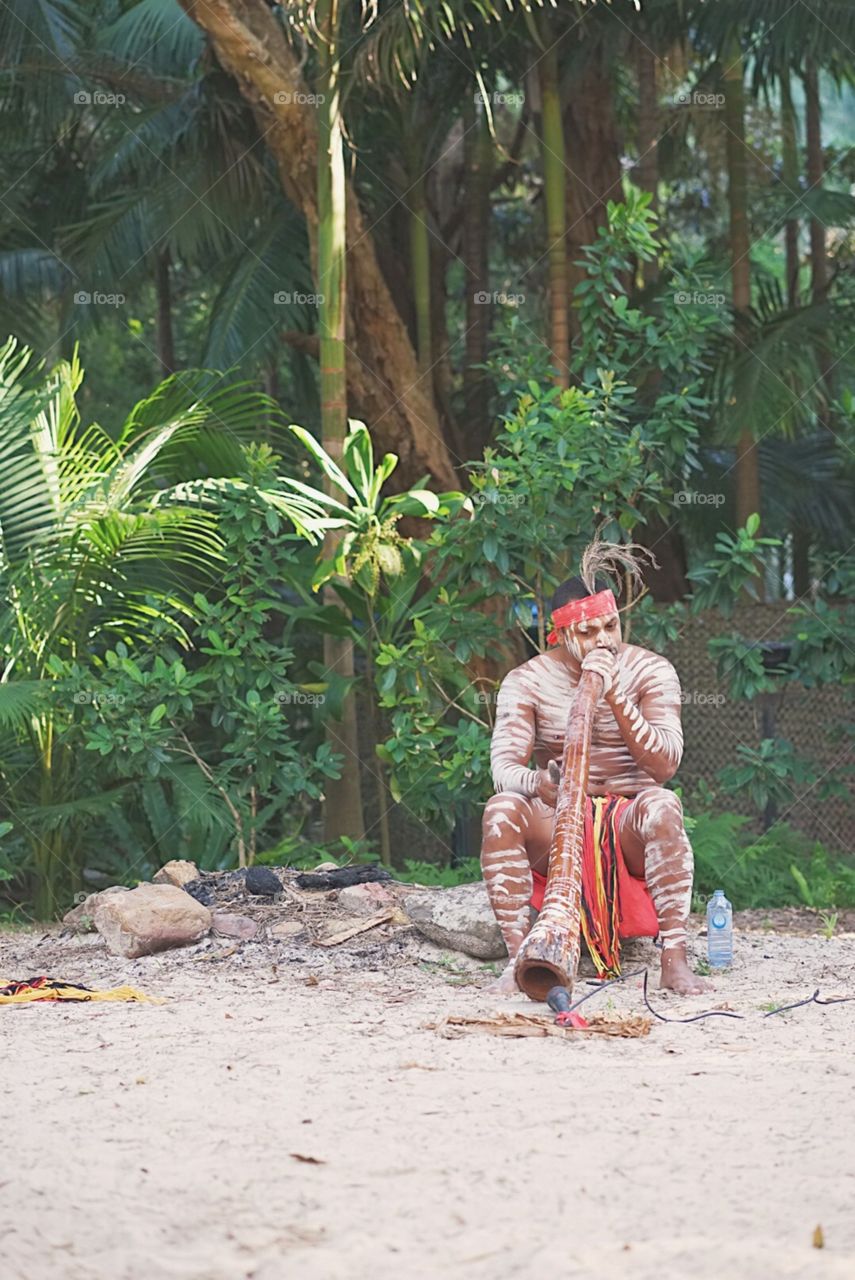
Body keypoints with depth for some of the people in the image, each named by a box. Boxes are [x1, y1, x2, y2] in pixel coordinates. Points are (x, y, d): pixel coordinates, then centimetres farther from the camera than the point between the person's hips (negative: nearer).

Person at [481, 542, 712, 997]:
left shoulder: (650, 671, -3)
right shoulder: (527, 681, -2)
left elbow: (665, 764, -16)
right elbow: (503, 766, -15)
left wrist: (615, 697, -27)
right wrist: (537, 783, -39)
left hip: (630, 825, -1)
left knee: (661, 805, -35)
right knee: (501, 809, -30)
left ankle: (675, 962, -39)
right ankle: (518, 957, -33)